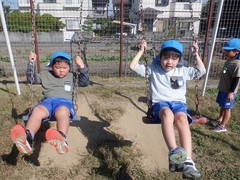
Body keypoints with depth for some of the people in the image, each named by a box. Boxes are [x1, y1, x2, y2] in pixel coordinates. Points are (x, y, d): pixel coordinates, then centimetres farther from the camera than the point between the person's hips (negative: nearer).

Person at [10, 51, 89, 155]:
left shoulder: (72, 76, 25)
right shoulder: (45, 75, 28)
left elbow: (85, 83, 16)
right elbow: (31, 79, 26)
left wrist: (82, 67, 6)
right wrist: (31, 63, 15)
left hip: (65, 101, -2)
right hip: (48, 101, 2)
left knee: (62, 111, -41)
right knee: (37, 110, -35)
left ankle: (62, 139, -64)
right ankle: (26, 138, -56)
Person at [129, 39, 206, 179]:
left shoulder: (183, 71, 19)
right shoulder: (153, 69, 11)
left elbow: (202, 71, 27)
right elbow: (133, 66, 7)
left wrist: (196, 55, 20)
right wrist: (141, 51, 7)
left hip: (178, 103, 2)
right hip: (160, 103, -2)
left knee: (182, 119, -35)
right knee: (167, 113, -41)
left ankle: (188, 162, -41)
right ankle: (173, 152, -53)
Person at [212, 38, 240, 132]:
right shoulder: (228, 60, 5)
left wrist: (231, 92, -21)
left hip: (229, 91, -9)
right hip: (223, 89, 9)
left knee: (227, 108, 3)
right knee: (222, 106, 24)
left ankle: (222, 126, 14)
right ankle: (220, 119, 42)